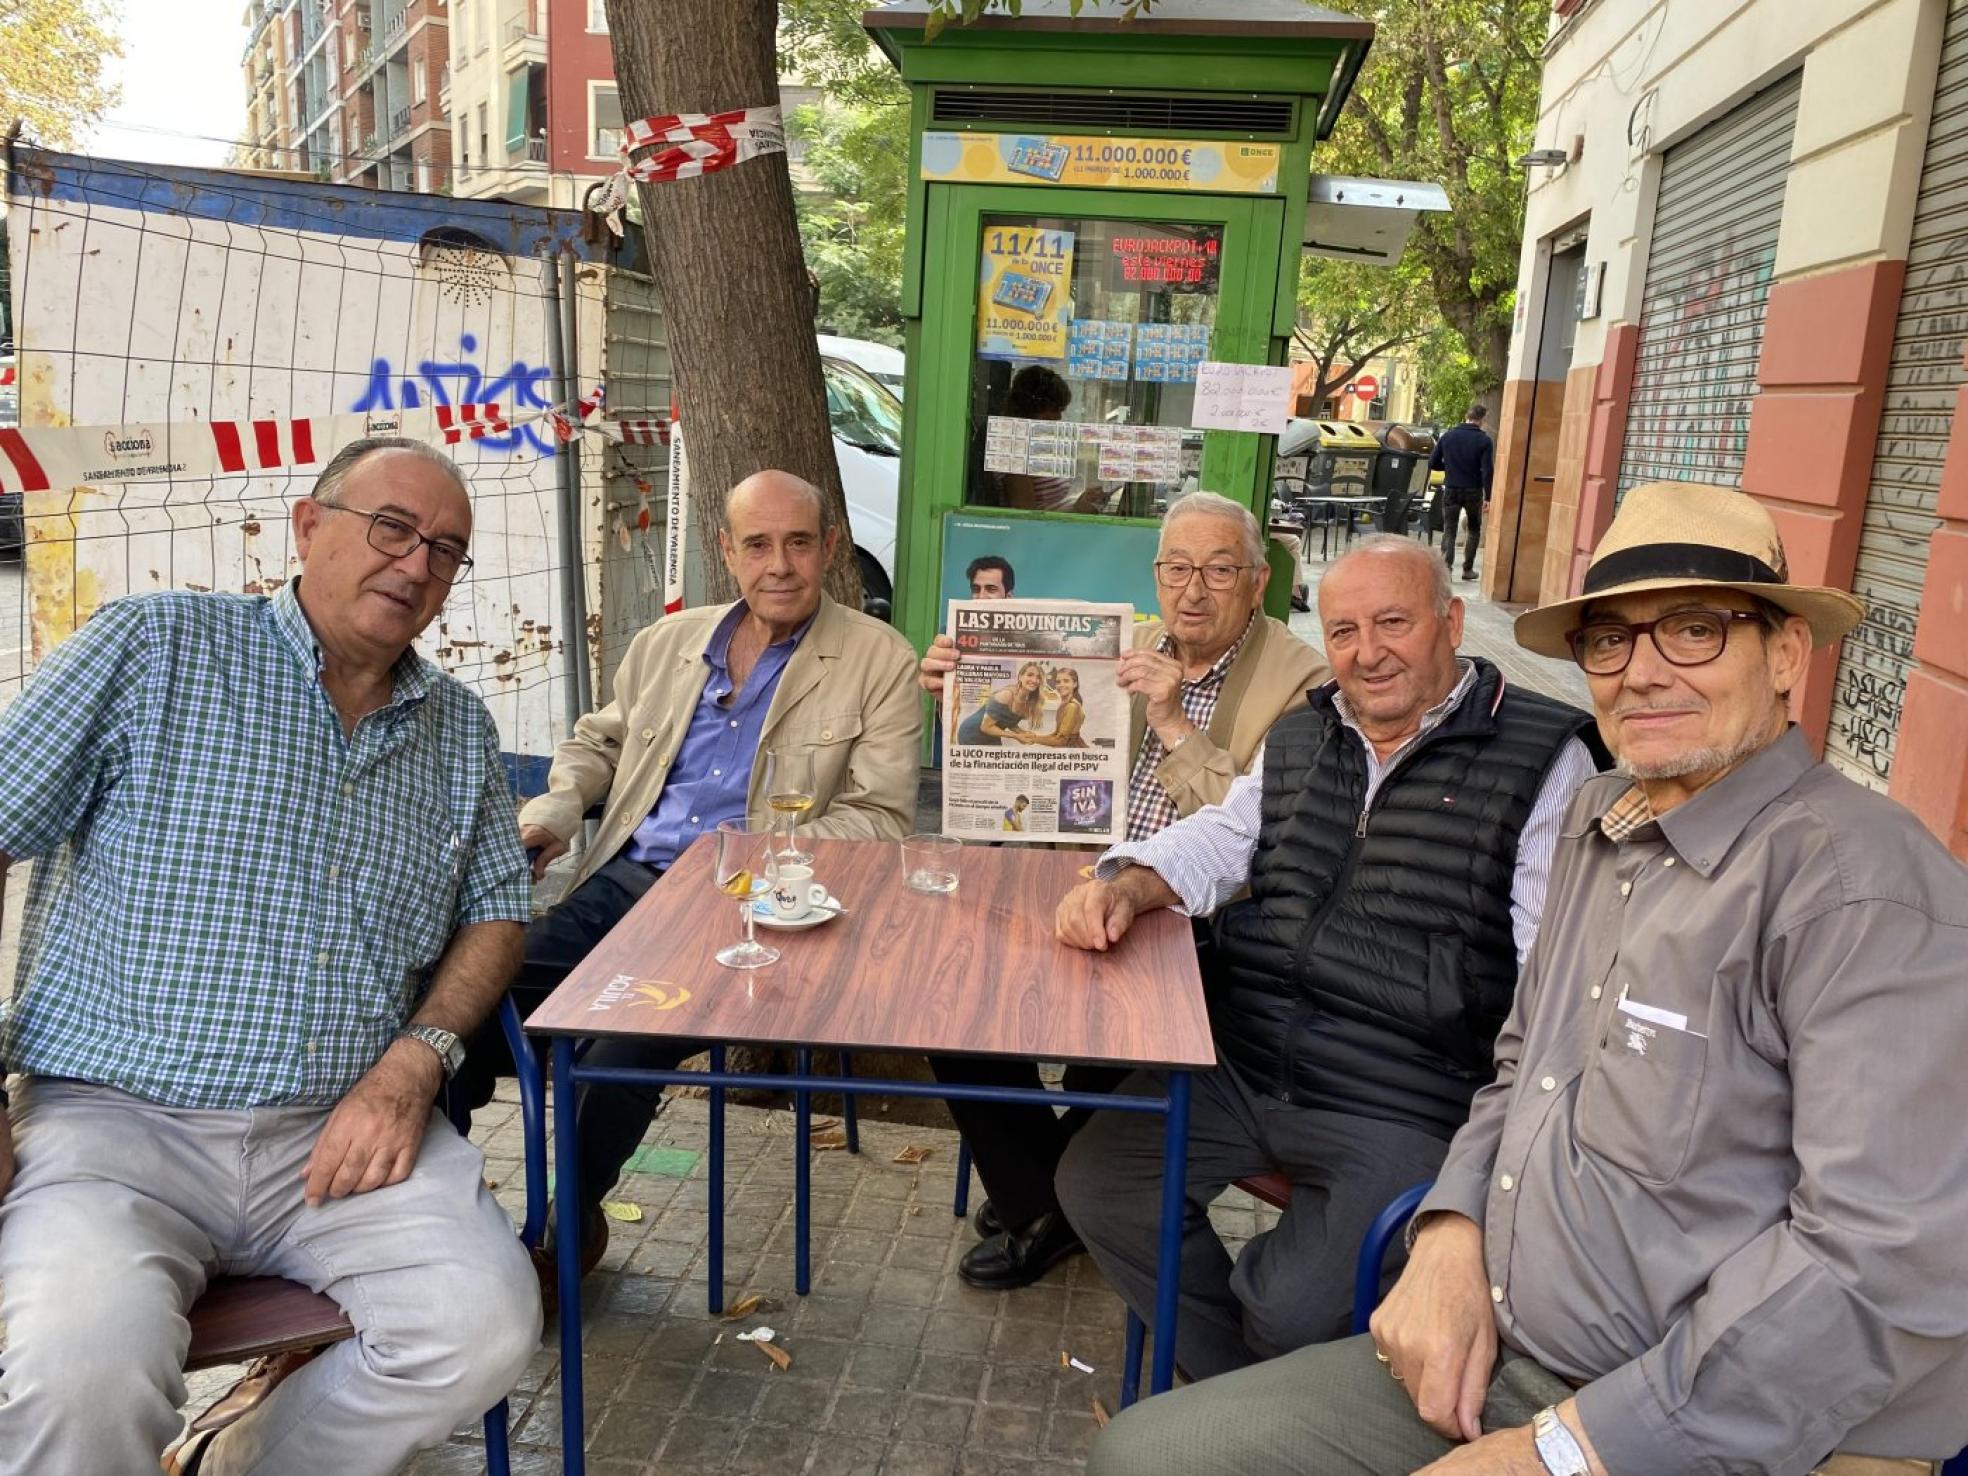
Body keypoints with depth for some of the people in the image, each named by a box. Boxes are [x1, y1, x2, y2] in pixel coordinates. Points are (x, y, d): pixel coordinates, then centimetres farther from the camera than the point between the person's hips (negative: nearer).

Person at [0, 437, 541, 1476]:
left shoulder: (460, 728, 13)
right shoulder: (153, 647, 1)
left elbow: (496, 913, 15)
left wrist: (415, 1060, -4)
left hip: (347, 1129, 4)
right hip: (116, 1118, -3)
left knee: (489, 1324, -20)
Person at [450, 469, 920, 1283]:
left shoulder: (878, 660, 1)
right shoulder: (666, 643, 17)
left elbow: (880, 819, -5)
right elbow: (598, 741, 29)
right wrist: (555, 807, 6)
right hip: (623, 879, 5)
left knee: (624, 1052, -26)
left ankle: (569, 1223, 1)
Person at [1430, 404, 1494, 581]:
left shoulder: (1448, 435, 0)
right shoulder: (1484, 440, -8)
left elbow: (1433, 463, 3)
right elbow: (1487, 471, -13)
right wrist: (1488, 497, -8)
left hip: (1451, 490, 1)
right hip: (1473, 492, -1)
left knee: (1449, 530, 4)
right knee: (1474, 530, 17)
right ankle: (1468, 569, 18)